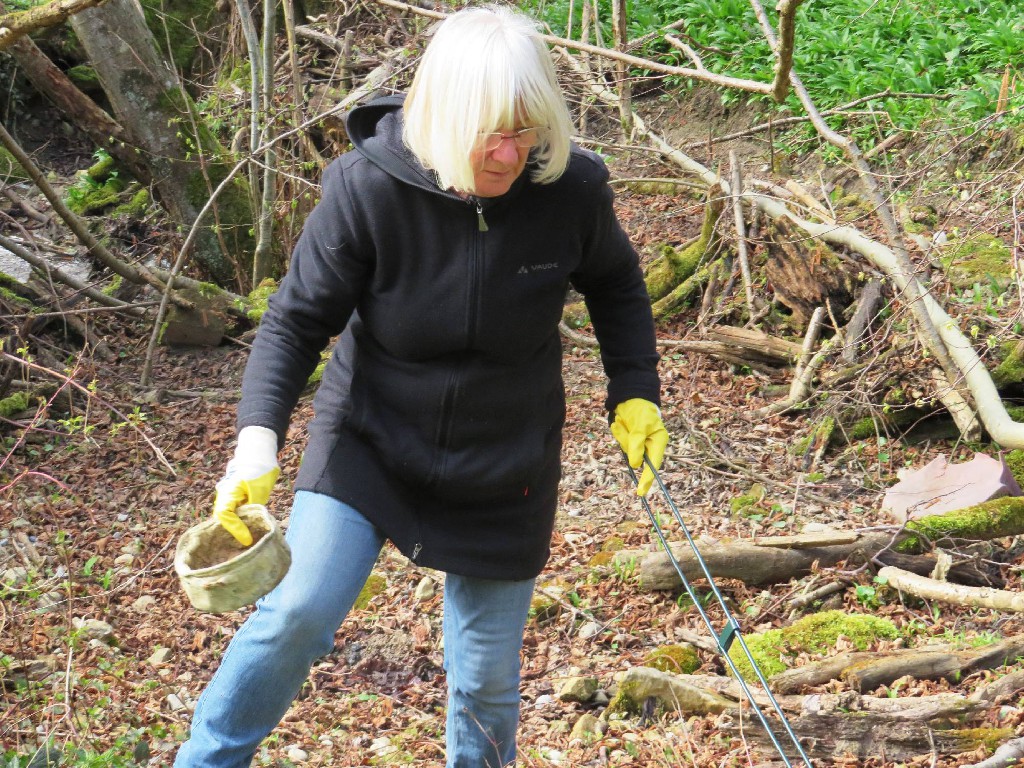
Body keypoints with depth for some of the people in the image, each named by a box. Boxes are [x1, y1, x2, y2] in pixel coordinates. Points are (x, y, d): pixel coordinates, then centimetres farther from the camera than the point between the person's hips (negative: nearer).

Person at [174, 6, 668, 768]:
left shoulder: (573, 188, -16)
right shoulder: (368, 185, -23)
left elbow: (616, 285, 7)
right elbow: (297, 319, -14)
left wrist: (635, 394, 0)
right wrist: (258, 439, -27)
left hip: (504, 468, 2)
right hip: (369, 440, -1)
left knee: (488, 675, 9)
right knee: (300, 610, -18)